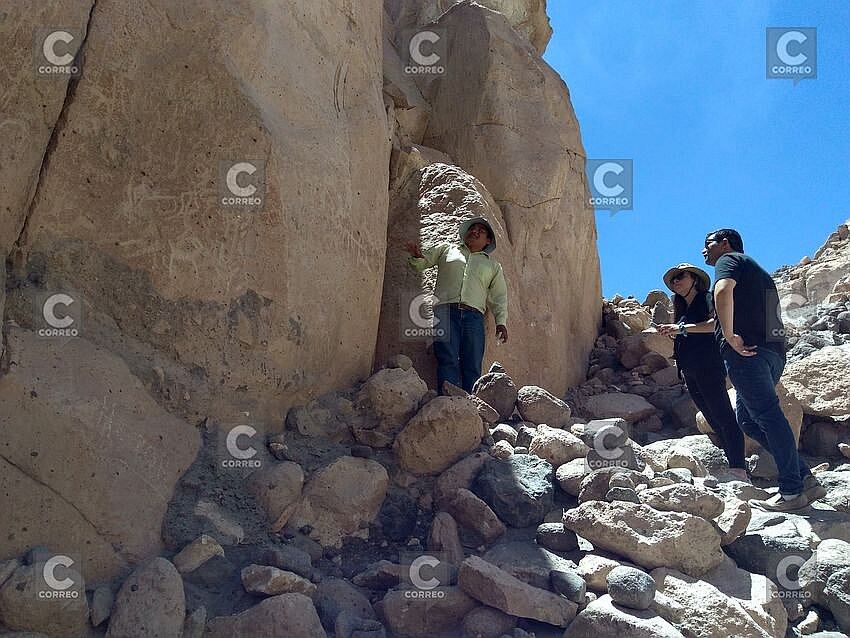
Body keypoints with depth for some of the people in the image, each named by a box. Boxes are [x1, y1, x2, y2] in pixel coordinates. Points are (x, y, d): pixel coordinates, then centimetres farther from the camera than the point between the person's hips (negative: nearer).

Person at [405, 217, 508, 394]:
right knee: (448, 360, -17)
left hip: (473, 315, 2)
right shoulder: (446, 249, 24)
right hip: (445, 311, -1)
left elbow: (499, 296, 19)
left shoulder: (493, 265, 26)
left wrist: (501, 322, 4)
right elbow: (420, 264, 25)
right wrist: (416, 256, 0)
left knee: (472, 366, -9)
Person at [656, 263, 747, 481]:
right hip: (690, 373, 9)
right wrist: (672, 333, 3)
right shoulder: (683, 309, 25)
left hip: (708, 367, -9)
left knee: (723, 416, -15)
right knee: (715, 421, 5)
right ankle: (731, 464, 4)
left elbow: (716, 323, -18)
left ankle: (739, 469, -21)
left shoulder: (707, 298, 2)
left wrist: (682, 328, -22)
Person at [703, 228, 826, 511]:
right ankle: (806, 479, 6)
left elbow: (723, 291, -21)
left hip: (747, 350, -9)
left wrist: (729, 336, -18)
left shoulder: (729, 259, 4)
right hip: (773, 350, 9)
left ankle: (792, 491, -9)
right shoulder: (755, 269, 32)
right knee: (747, 418, 12)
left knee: (768, 415, -9)